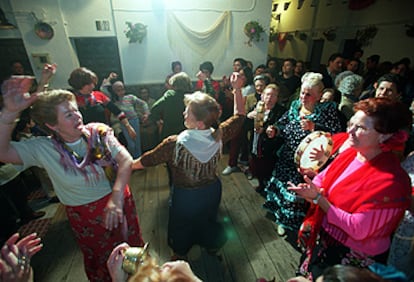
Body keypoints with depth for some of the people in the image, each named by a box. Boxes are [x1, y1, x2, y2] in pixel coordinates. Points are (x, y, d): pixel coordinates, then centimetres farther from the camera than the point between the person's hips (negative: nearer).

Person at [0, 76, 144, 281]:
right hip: (86, 216, -1)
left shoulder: (99, 132, -14)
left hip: (118, 201, 1)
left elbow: (125, 160, -21)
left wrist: (116, 198, -32)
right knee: (101, 263, 24)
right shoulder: (43, 149, -12)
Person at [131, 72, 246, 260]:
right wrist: (237, 89, -5)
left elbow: (145, 161, -17)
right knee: (209, 219, 32)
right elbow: (239, 115, -5)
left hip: (185, 195, -3)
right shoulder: (219, 136, -24)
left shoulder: (175, 144, -34)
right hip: (212, 190, 4)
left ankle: (180, 255, 54)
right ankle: (212, 246, 60)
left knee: (181, 224, 27)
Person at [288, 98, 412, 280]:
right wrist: (310, 190, -20)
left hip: (352, 258, -6)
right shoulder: (350, 153, -9)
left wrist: (318, 198, -28)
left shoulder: (390, 180, -28)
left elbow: (358, 229, -27)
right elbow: (323, 178, 2)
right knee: (305, 275, 26)